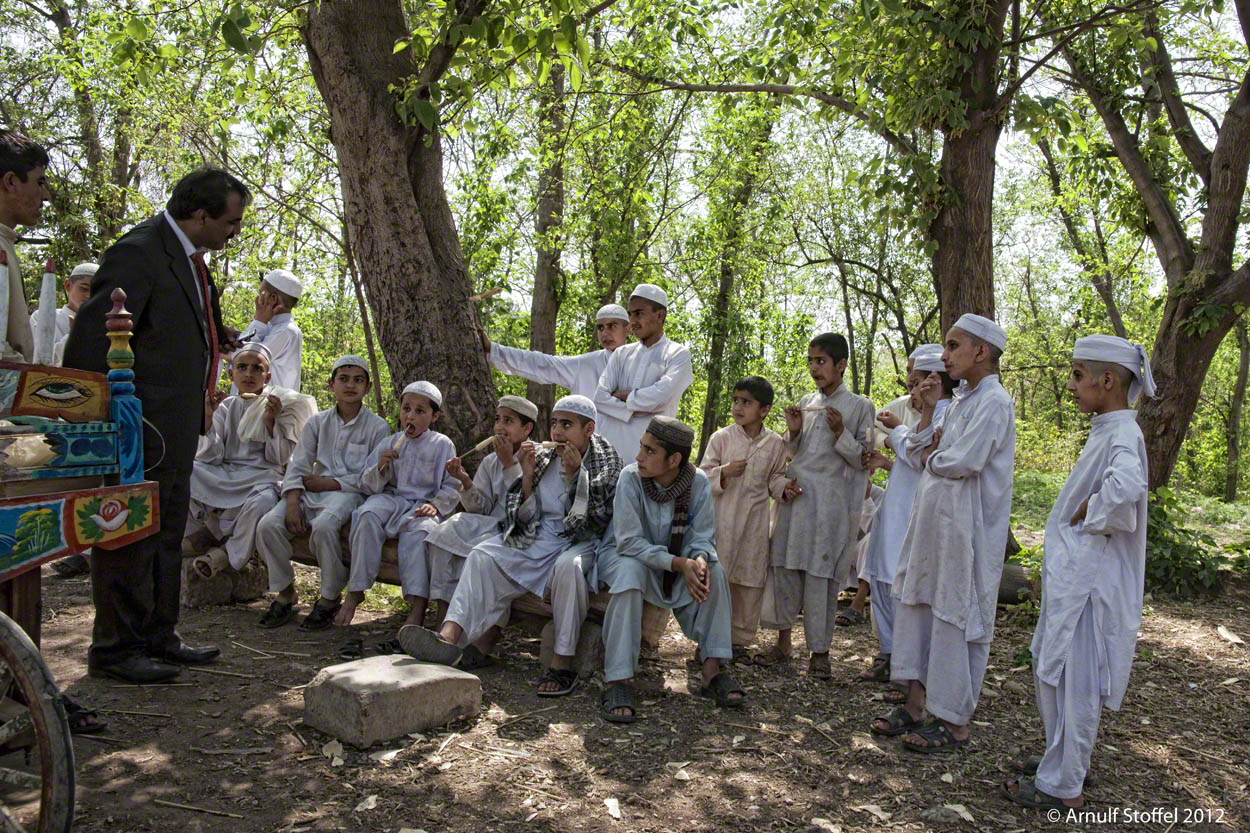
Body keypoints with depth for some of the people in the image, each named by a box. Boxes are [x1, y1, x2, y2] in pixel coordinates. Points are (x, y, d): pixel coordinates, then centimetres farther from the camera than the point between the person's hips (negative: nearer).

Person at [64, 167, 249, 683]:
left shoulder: (188, 257, 14)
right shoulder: (137, 253, -16)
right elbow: (90, 340, -19)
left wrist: (213, 336, 12)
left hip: (177, 428, 10)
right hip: (142, 427, -10)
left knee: (167, 534, 17)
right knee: (131, 538, -1)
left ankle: (158, 638, 29)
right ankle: (115, 650, 12)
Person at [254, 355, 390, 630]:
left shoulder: (377, 427, 2)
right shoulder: (318, 422, 13)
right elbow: (297, 467, 5)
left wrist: (328, 483, -9)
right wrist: (292, 504, -12)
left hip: (347, 493, -4)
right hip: (312, 491, 4)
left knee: (323, 526, -36)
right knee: (268, 525, -21)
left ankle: (330, 597, -15)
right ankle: (285, 593, 0)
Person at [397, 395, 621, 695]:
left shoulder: (607, 462, 0)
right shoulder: (544, 458, 13)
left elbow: (594, 521, -8)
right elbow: (525, 518, 8)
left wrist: (575, 474, -14)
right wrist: (528, 474, -5)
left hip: (580, 543, -5)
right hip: (536, 539, 5)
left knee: (568, 565, -38)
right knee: (483, 555, -17)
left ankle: (563, 662, -31)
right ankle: (451, 637, -33)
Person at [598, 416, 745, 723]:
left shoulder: (698, 482, -15)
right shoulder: (630, 478, -23)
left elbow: (703, 537, -10)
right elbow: (630, 541, -25)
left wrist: (700, 559, -35)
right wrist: (679, 564, -35)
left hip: (677, 561, 3)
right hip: (626, 556, -3)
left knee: (713, 570, -23)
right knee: (630, 571, -36)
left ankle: (713, 669, -18)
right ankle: (617, 680, -34)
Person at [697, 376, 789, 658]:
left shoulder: (775, 443, 4)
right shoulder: (721, 438, -1)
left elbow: (775, 478, 14)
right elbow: (703, 476, 1)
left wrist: (784, 488, -7)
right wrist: (723, 472, -17)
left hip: (755, 523, 2)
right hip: (721, 518, -2)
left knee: (750, 581, 6)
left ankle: (740, 638, 21)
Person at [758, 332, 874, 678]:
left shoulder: (860, 406, 0)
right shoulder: (806, 403, 14)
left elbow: (863, 461, -1)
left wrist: (840, 433, -16)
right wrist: (792, 432, 0)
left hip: (831, 503, -5)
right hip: (796, 495, 5)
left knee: (821, 574, -3)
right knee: (785, 566, 4)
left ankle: (819, 650, 8)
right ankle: (783, 641, 16)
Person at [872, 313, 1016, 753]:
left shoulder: (993, 402, -14)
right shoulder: (962, 400, 15)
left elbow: (965, 461, -24)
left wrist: (931, 458, -6)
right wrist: (936, 453, -2)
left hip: (966, 527, -9)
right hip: (933, 519, 9)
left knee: (957, 616, 0)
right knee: (916, 604, 13)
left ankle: (955, 721, 13)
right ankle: (915, 704, 25)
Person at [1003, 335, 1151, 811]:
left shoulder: (1122, 435, -18)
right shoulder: (1106, 432, 11)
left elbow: (1124, 489, -40)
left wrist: (1088, 518, -24)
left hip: (1090, 580, -10)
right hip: (1072, 573, 10)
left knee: (1073, 678, 1)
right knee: (1051, 670, 20)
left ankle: (1062, 786, 14)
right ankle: (1064, 759, 35)